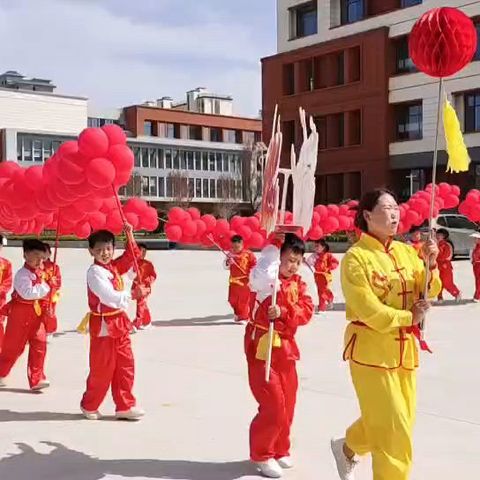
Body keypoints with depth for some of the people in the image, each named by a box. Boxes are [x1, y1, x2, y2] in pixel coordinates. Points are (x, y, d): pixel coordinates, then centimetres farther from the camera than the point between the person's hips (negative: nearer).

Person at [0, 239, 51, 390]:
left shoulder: (42, 272, 9)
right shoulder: (22, 274, -15)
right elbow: (27, 293, -29)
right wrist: (46, 288, -24)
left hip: (37, 313, 6)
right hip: (21, 313, -6)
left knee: (39, 345, -1)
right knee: (13, 346, 6)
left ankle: (36, 379, 5)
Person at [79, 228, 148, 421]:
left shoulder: (114, 267, 9)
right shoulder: (95, 272, -16)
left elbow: (131, 256, 19)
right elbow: (111, 297, -24)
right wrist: (133, 294, -16)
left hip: (120, 324, 8)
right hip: (103, 326, -8)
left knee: (125, 366, 9)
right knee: (102, 370, 2)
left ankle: (125, 406, 17)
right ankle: (89, 406, 21)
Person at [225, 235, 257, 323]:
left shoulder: (248, 254, -8)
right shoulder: (230, 254, 4)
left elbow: (255, 264, -3)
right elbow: (226, 266, 6)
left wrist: (251, 273, -14)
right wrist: (228, 262, -15)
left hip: (245, 281, -5)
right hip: (233, 281, 5)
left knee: (244, 300, -1)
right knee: (232, 300, 12)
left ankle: (244, 317, 10)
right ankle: (238, 314, 36)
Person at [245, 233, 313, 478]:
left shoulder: (298, 283, 8)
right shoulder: (265, 278, -11)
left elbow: (306, 310, -5)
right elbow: (264, 273, -36)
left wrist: (283, 312, -23)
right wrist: (276, 244, -26)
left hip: (285, 347, 7)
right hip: (262, 346, -7)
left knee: (287, 405, 14)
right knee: (273, 405, -8)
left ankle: (279, 450, 31)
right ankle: (261, 455, 10)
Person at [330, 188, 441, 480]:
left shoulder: (406, 252, 5)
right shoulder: (356, 257, -15)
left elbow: (429, 292, 3)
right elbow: (369, 311, -19)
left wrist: (431, 265, -15)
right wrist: (409, 317, -9)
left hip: (405, 349, 7)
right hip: (371, 350, -7)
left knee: (400, 421, 18)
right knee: (393, 427, -2)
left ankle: (348, 448, 42)